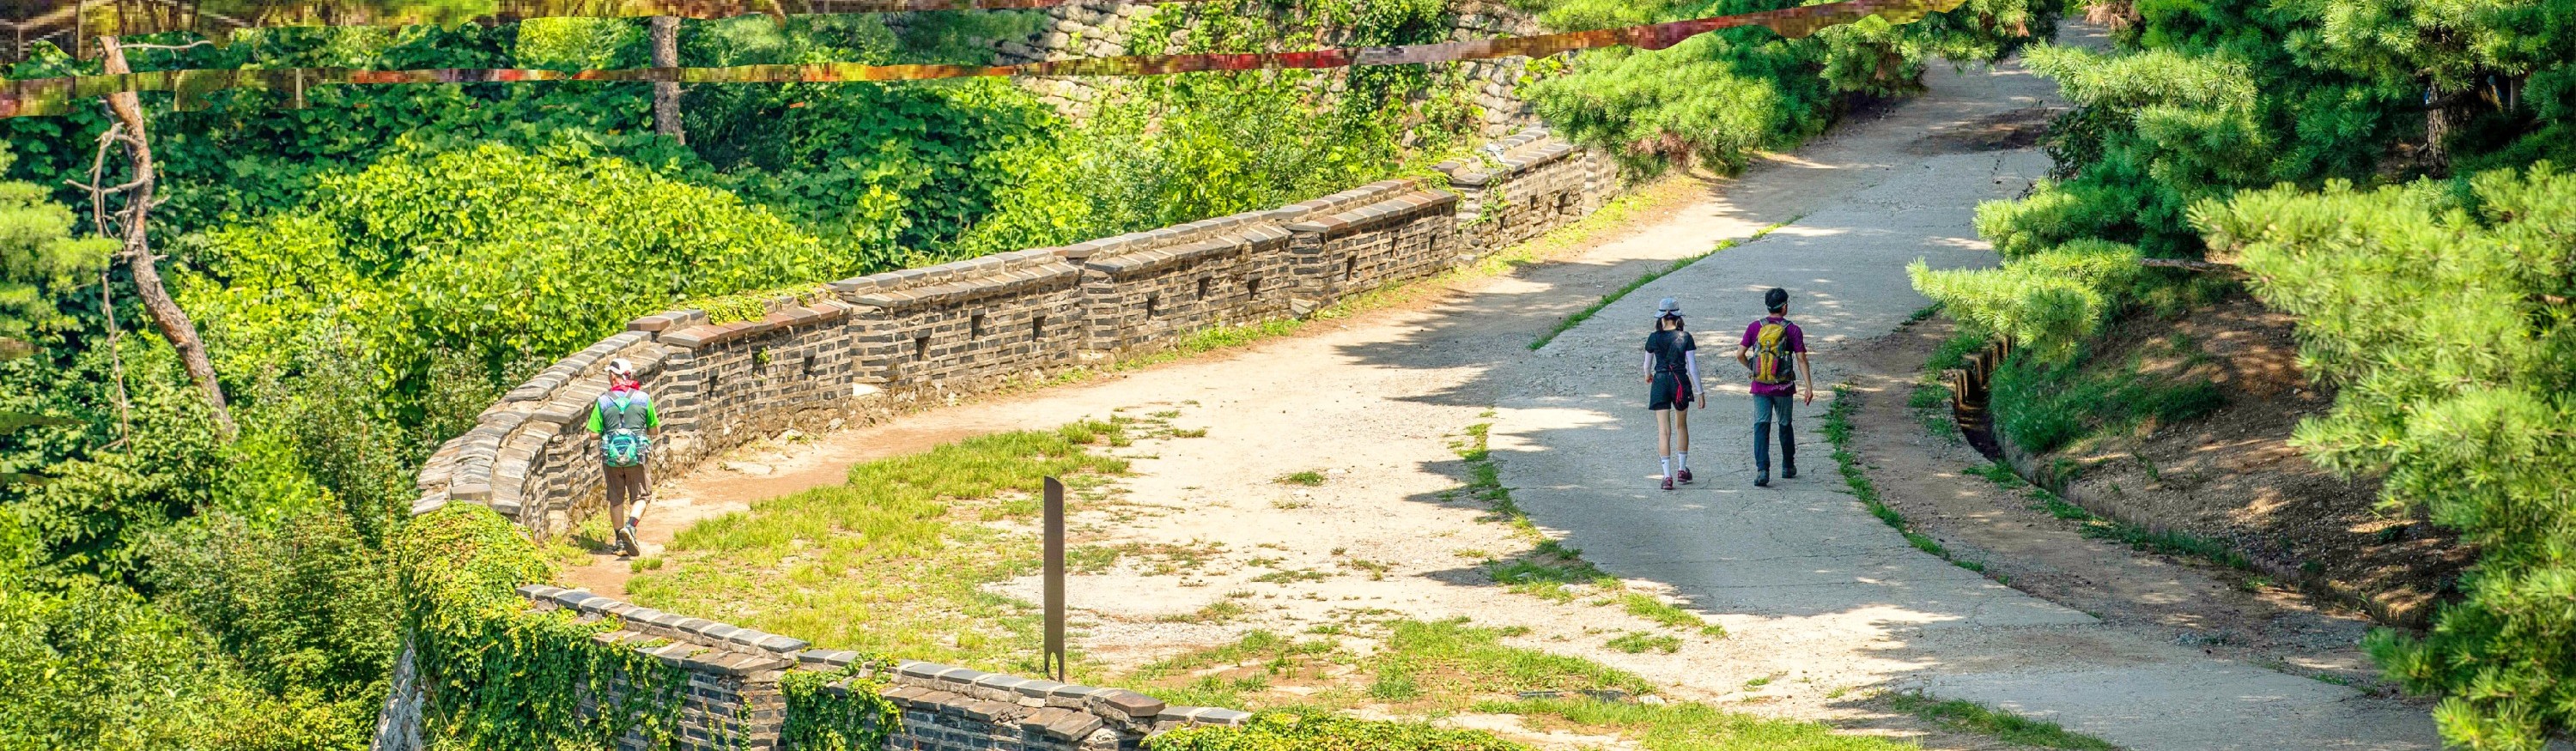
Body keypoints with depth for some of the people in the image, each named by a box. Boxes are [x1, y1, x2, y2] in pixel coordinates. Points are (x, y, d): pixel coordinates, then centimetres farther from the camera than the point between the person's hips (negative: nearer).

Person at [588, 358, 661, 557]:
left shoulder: (603, 402, -4)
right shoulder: (644, 399, -2)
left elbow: (594, 434, -2)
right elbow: (655, 431, 5)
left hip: (611, 458, 1)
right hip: (635, 457, -1)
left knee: (616, 499, 14)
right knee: (641, 496, 10)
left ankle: (621, 542, 17)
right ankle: (630, 527, -15)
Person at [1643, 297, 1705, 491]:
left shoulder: (1654, 338, -2)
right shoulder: (1685, 337, -5)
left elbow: (1647, 364, 12)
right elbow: (1692, 367, -6)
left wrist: (1648, 376, 34)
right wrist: (1700, 392, 1)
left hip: (1660, 382, -1)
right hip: (1681, 382, 1)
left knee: (1664, 430, -2)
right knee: (1681, 426, 21)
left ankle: (1667, 475, -11)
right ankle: (1682, 469, 28)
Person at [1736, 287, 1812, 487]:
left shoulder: (1755, 327, -1)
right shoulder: (1792, 330, -6)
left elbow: (1740, 354, -1)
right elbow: (1802, 360, -8)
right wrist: (1809, 387, -5)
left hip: (1760, 387, 1)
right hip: (1783, 388, -1)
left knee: (1761, 426, -1)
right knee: (1785, 425, 17)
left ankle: (1762, 470, -16)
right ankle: (1788, 467, 30)